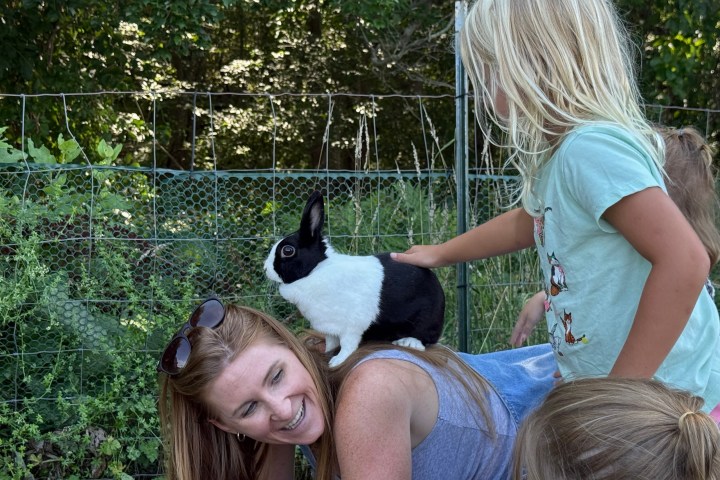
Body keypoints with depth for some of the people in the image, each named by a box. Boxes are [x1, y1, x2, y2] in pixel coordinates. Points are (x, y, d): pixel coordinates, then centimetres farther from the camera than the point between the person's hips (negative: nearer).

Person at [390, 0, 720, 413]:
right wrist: (440, 254, 34)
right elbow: (529, 221, 27)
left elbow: (685, 260, -29)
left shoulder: (591, 149, -23)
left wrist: (621, 388, -24)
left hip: (660, 393, -9)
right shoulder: (562, 151, 6)